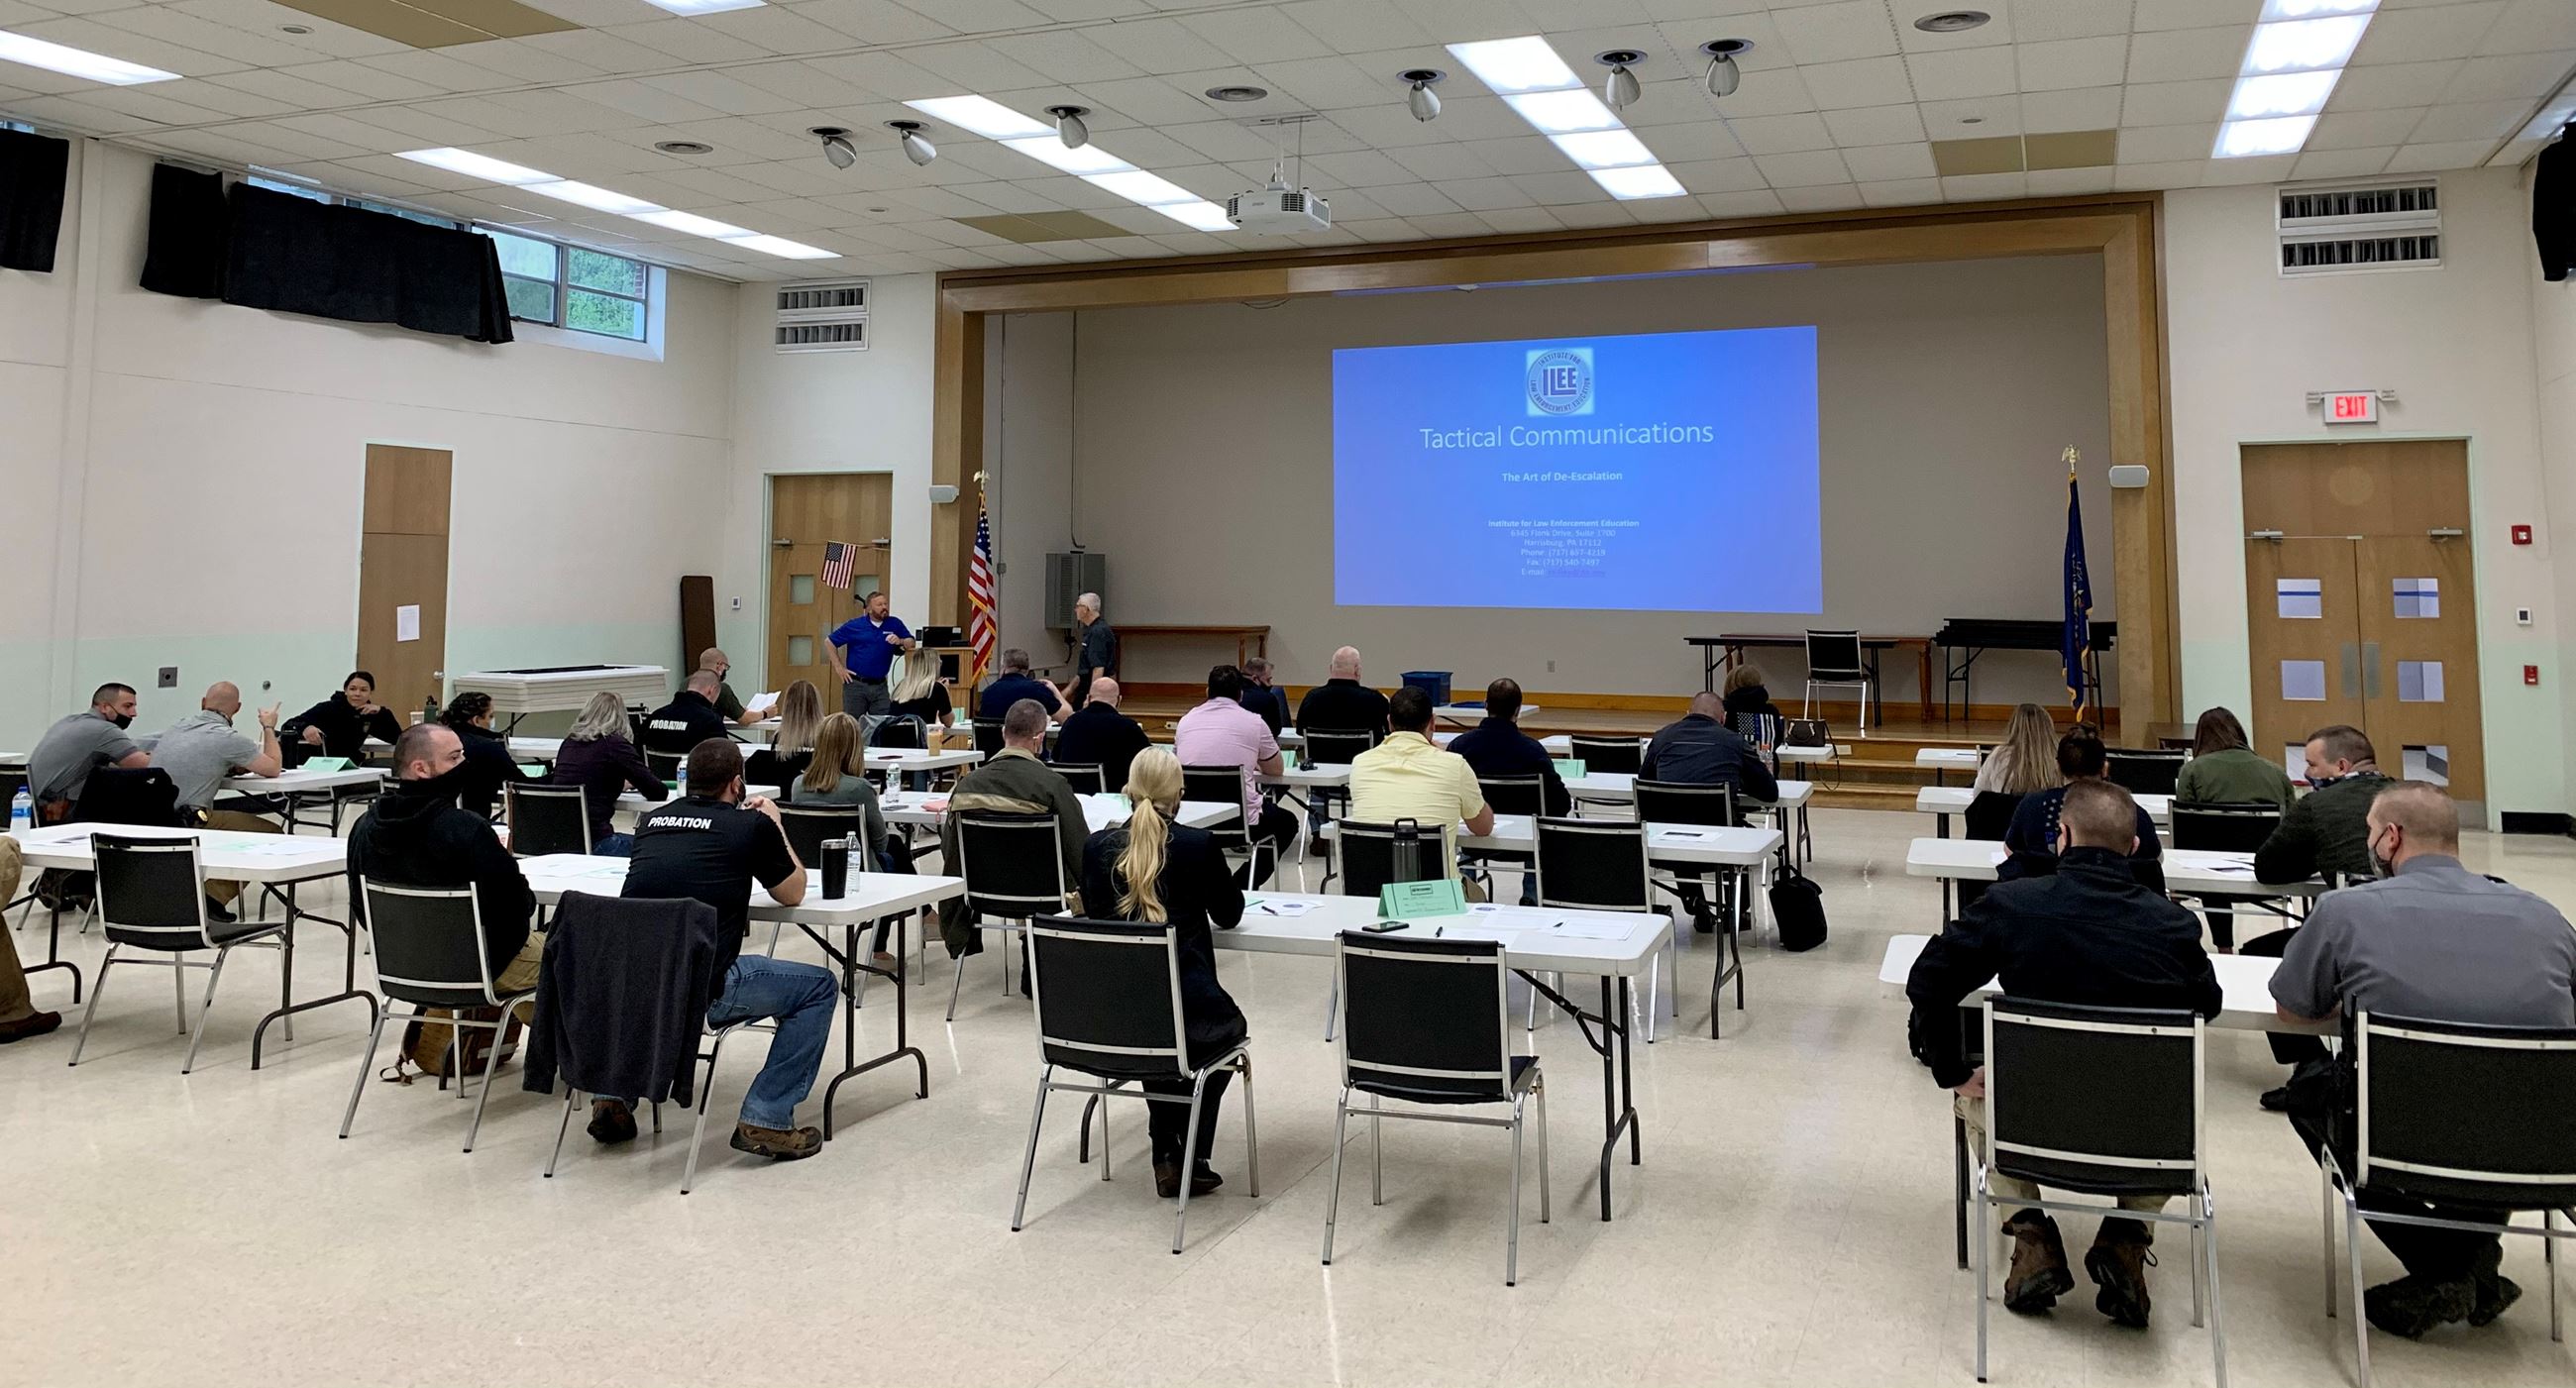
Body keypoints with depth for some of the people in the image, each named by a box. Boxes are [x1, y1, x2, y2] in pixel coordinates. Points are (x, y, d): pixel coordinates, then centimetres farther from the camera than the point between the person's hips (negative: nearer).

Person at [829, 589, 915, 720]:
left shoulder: (894, 624, 4)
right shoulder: (854, 625, -2)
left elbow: (912, 643, 4)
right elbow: (829, 641, 4)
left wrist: (900, 641, -18)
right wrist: (839, 667, -1)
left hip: (880, 685, 2)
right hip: (855, 684, -2)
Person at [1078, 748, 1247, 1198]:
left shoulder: (1097, 846, -1)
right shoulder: (1199, 844, -8)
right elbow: (1229, 915, 8)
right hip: (1188, 1008, -3)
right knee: (1230, 1025, 31)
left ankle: (1166, 1155, 31)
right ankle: (1190, 1161, 23)